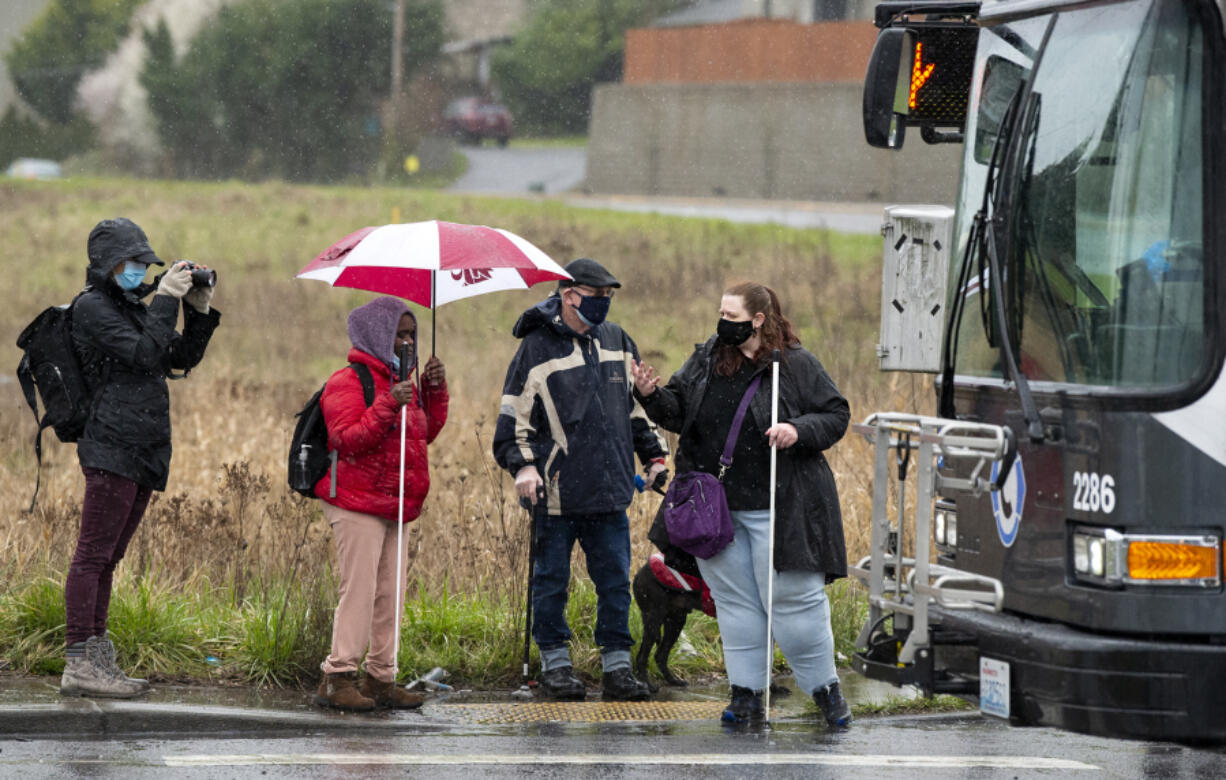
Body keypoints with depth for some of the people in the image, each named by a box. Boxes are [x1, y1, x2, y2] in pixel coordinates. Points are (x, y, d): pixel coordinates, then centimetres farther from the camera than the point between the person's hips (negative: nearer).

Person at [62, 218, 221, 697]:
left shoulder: (132, 306, 21)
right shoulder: (92, 308, -6)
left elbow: (183, 358, 21)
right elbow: (145, 355, -17)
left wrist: (200, 312, 8)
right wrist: (166, 300, -13)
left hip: (143, 454, 9)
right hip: (112, 448, -9)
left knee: (106, 558, 10)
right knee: (93, 555, -10)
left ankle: (97, 659, 12)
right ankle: (79, 663, -13)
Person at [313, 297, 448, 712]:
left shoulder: (401, 381, 19)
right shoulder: (348, 382, -8)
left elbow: (427, 431, 23)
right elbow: (347, 440, -18)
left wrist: (435, 389, 9)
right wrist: (388, 406, -26)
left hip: (396, 506, 9)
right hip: (358, 505, -9)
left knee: (390, 594, 7)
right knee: (359, 589, -12)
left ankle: (381, 678, 12)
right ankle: (337, 678, -9)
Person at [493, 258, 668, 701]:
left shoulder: (617, 343, 12)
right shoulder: (538, 348, -4)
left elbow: (640, 403, 22)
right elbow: (514, 415, -5)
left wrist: (654, 455, 18)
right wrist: (522, 464, -17)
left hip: (609, 490, 4)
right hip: (556, 492, -4)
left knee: (615, 580, 4)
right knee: (552, 581, 5)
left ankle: (617, 665, 11)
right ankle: (555, 663, 15)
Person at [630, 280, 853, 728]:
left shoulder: (795, 365, -4)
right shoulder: (705, 359, 9)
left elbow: (836, 416, -1)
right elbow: (678, 413, 10)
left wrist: (799, 431, -18)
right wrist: (652, 395, -10)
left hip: (777, 506, -5)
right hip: (715, 507, 5)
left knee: (792, 598, -3)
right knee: (734, 600, 8)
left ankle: (825, 687, 11)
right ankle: (747, 694, 15)